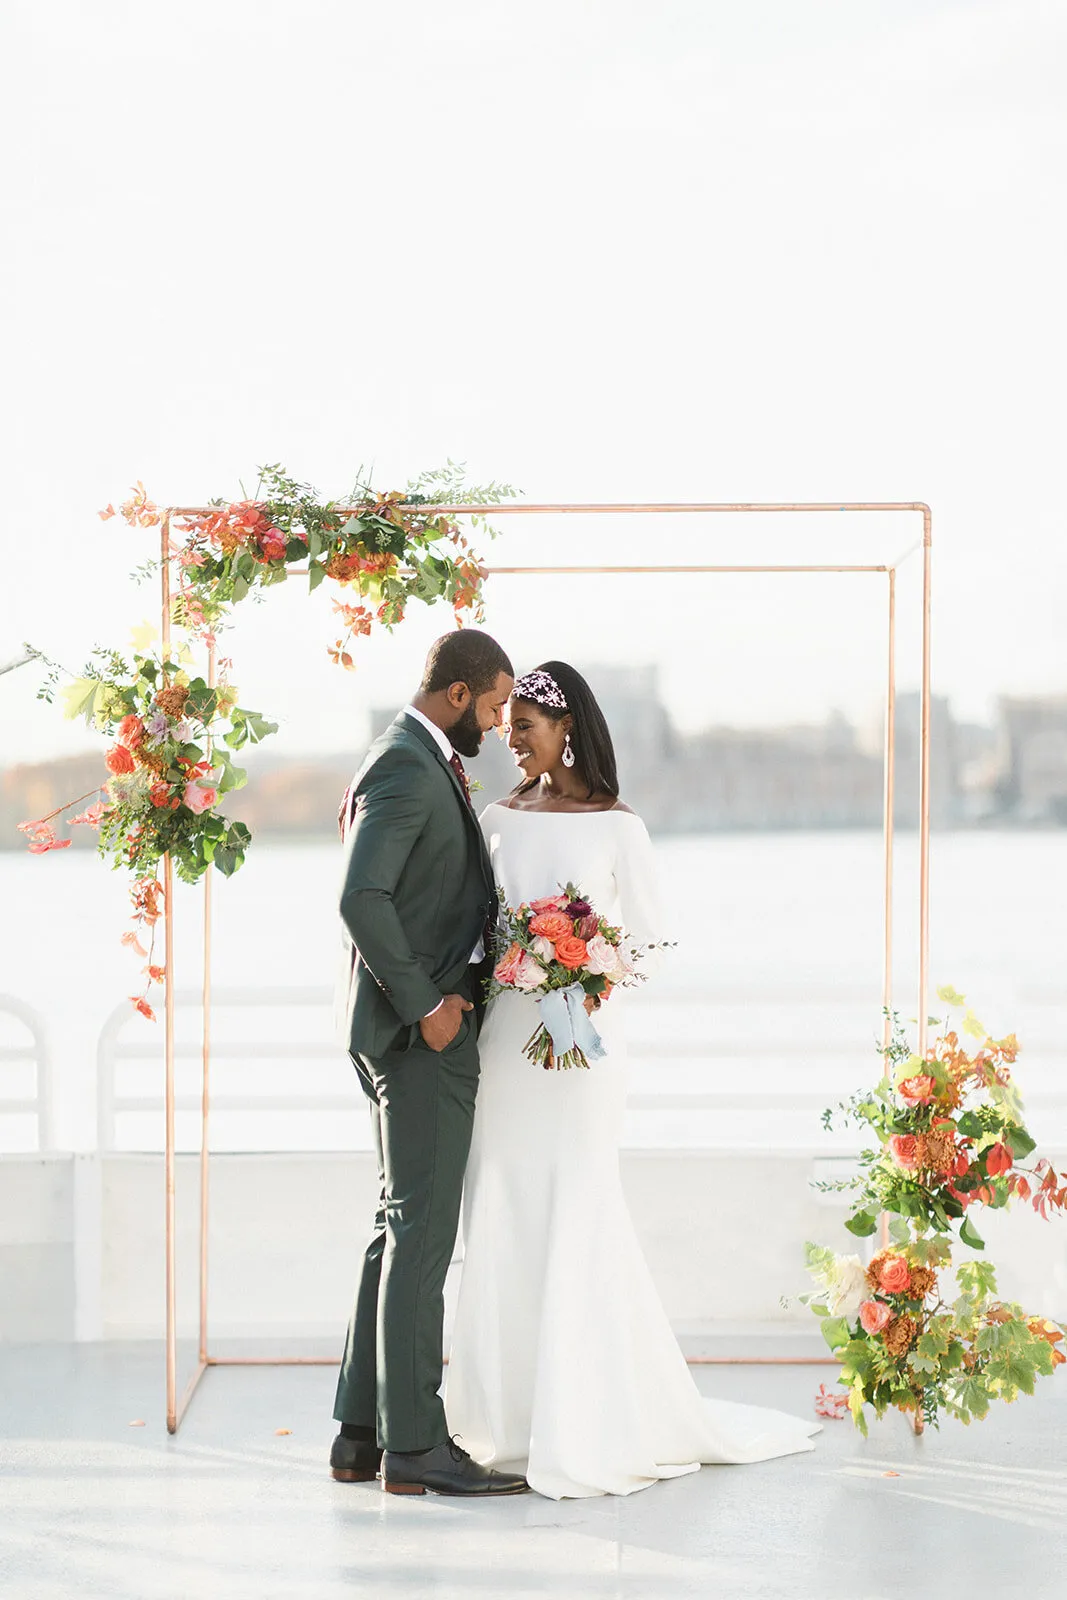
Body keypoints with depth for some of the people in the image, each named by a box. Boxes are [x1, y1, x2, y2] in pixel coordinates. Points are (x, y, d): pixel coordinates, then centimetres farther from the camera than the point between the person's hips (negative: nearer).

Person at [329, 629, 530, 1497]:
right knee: (423, 1226, -8)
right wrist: (423, 1005, -21)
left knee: (404, 1227, 12)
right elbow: (361, 898, -25)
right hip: (420, 1032, -11)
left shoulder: (429, 768, 18)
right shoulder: (402, 769, -14)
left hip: (435, 1025, 11)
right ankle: (415, 1443, -5)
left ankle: (363, 1433, 17)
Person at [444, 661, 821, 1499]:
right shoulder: (500, 819, 10)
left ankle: (586, 1425, 2)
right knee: (504, 1216, 4)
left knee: (575, 1214, -5)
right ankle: (511, 1409, 13)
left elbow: (649, 934, -1)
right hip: (504, 1029, 4)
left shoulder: (618, 827, -1)